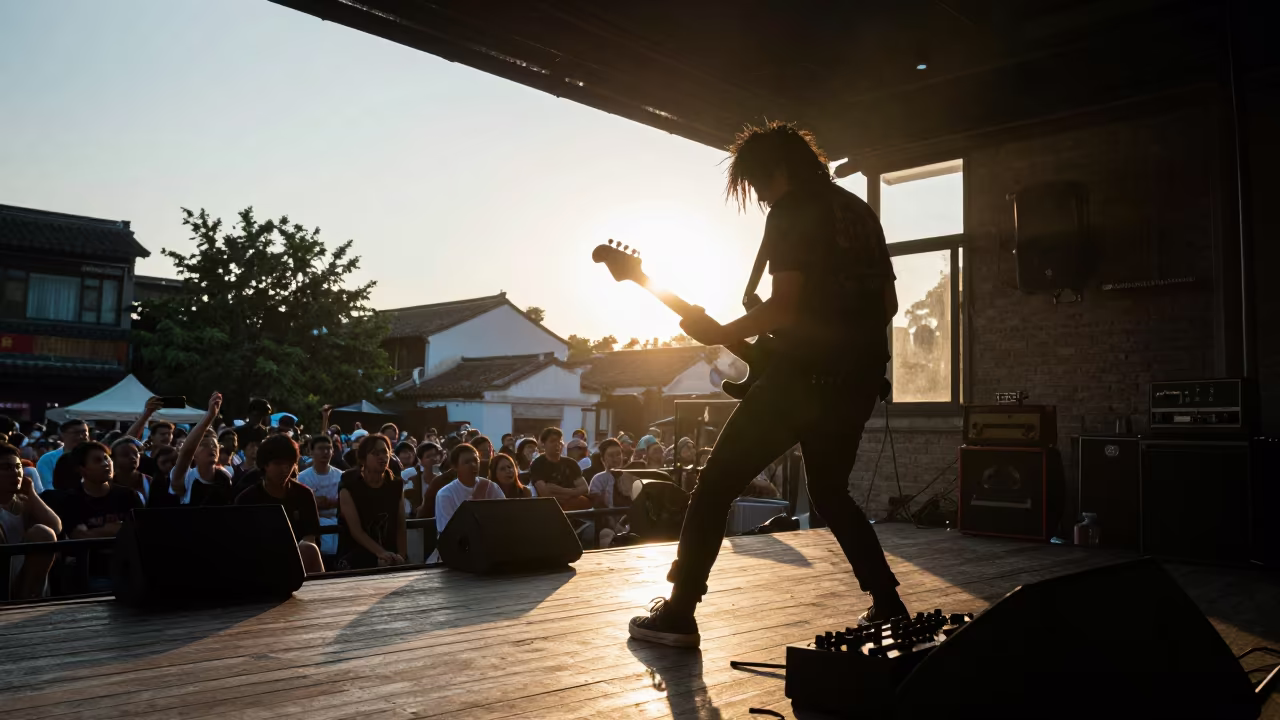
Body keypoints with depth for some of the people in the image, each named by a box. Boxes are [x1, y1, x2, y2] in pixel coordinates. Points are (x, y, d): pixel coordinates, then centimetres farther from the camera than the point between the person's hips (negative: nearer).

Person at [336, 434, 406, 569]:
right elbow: (356, 530, -13)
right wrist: (381, 553, -25)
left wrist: (402, 557, -9)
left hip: (390, 559, 4)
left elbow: (400, 527, 6)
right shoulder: (349, 487, -5)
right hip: (356, 559, -3)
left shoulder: (396, 486, 6)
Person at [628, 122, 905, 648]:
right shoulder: (860, 211, 18)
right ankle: (889, 606, 23)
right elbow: (888, 303, 20)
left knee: (714, 487, 1)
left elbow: (784, 305, -18)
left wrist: (718, 333, -7)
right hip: (860, 380, 8)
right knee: (830, 494, 24)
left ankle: (677, 614, 2)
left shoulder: (791, 211, -7)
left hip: (804, 376, -8)